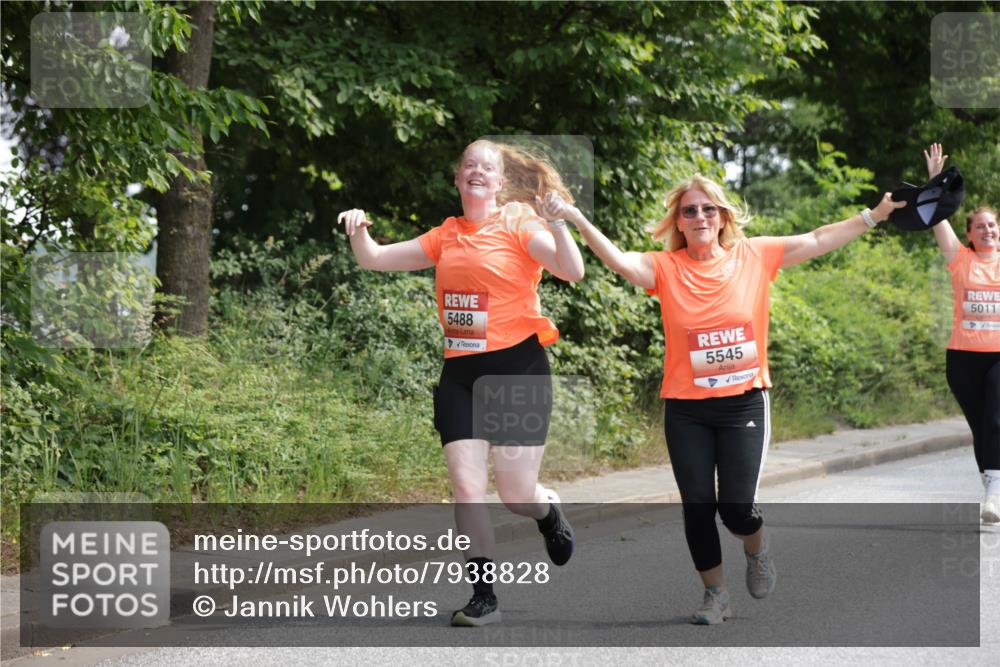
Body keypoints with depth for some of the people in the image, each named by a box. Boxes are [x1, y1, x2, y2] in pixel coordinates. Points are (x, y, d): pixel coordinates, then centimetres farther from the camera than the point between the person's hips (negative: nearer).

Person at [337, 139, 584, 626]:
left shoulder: (518, 225, -3)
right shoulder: (446, 237, 10)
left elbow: (571, 271, -17)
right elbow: (375, 260, 15)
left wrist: (558, 219, -29)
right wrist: (358, 232, -4)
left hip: (517, 368, -4)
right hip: (460, 372, 4)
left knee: (516, 495, -3)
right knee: (466, 485, -5)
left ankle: (550, 513, 34)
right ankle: (484, 597, 3)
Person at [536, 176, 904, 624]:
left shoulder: (754, 256, 0)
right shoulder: (666, 268, -5)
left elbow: (818, 240, 2)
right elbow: (618, 260, -21)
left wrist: (876, 214, -3)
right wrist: (576, 219, -35)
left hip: (744, 402, 0)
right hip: (686, 408, 1)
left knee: (736, 506, -7)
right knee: (697, 505, 2)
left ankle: (757, 549, 29)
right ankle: (715, 593, 23)